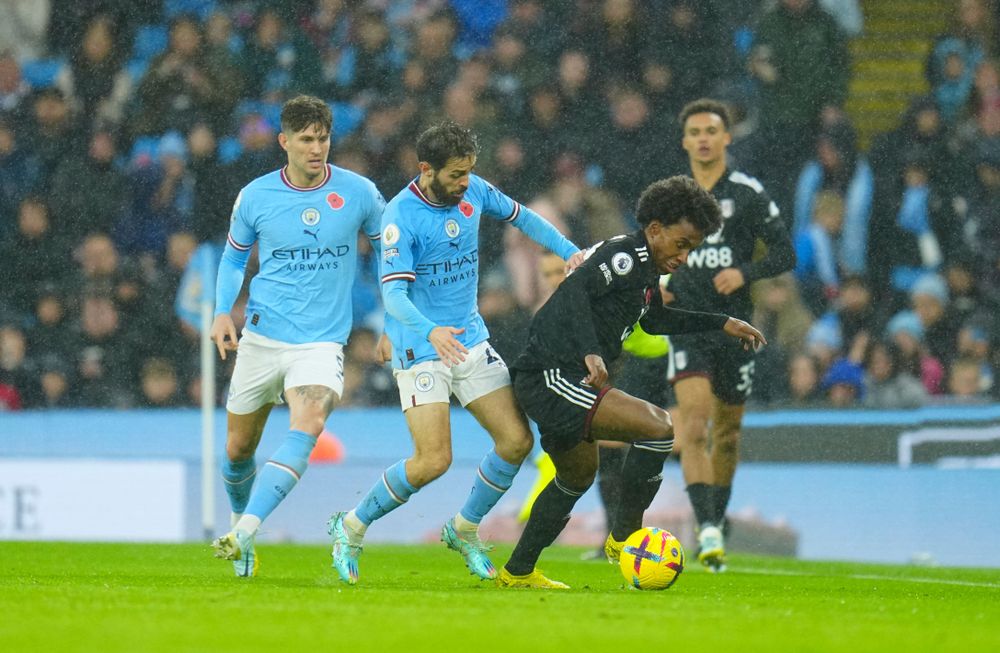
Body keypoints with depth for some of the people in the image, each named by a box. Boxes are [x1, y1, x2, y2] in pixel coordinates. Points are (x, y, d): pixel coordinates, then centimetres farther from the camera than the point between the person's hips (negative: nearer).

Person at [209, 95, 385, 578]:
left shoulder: (358, 193, -3)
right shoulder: (255, 196, -1)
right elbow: (234, 257, 15)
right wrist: (223, 312, -1)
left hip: (322, 341, -2)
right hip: (261, 338, 2)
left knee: (305, 431, -27)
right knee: (238, 450, 9)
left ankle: (243, 535, -33)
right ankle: (240, 518, 40)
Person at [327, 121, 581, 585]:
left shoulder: (473, 192, 1)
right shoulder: (401, 216, -18)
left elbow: (521, 216, 21)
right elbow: (393, 294, -25)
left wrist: (570, 252, 9)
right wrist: (431, 331, -43)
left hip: (470, 339, 7)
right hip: (420, 349, -7)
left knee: (517, 440, -3)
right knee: (434, 461, -17)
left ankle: (465, 531, 19)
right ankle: (352, 528, 5)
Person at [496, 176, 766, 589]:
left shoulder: (647, 272, 18)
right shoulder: (625, 255, -13)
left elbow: (654, 320, 36)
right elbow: (574, 290, -28)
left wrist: (721, 323, 36)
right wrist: (591, 352, -39)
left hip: (553, 384, 11)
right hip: (552, 375, -11)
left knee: (578, 476, 28)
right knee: (658, 426, -21)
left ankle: (518, 572, 37)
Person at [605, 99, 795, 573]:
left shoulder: (747, 193, 0)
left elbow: (785, 254, -2)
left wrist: (745, 273, -18)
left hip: (735, 324, 0)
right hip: (687, 324, 0)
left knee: (727, 428, 10)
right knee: (694, 421, -17)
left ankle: (716, 521, 29)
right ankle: (707, 531, -25)